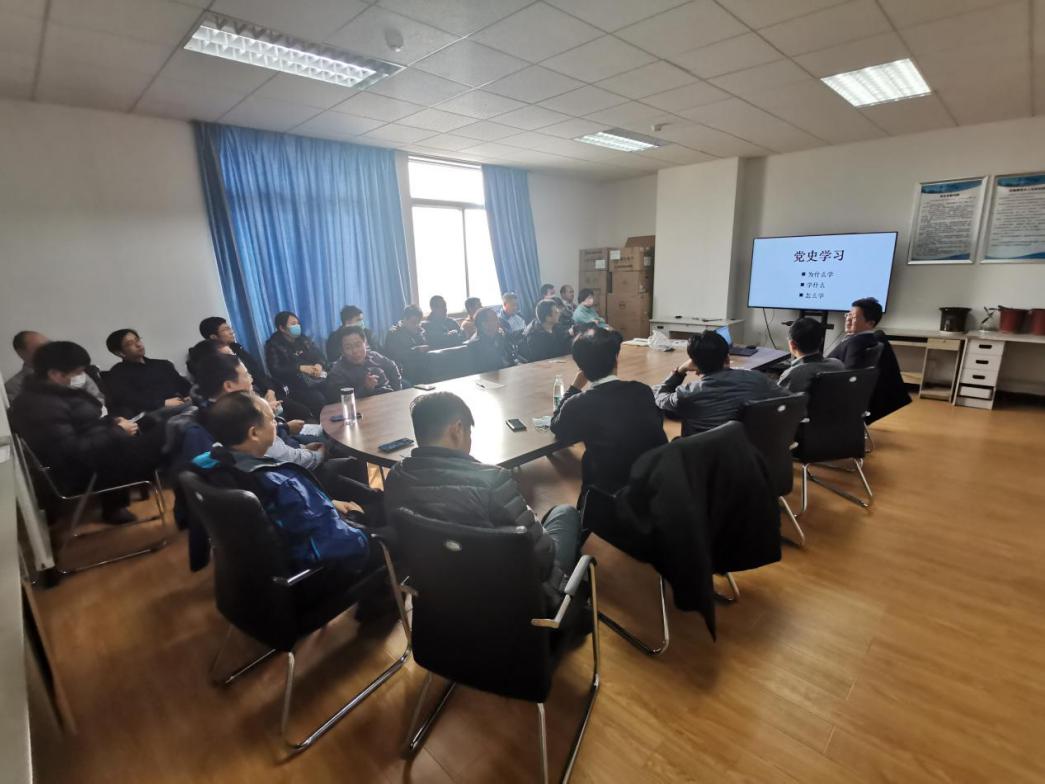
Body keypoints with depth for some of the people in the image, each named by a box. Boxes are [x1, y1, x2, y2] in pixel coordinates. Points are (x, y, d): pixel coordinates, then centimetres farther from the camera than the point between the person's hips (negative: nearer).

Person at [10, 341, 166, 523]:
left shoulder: (55, 393, 8)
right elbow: (73, 453, -28)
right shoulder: (42, 406, -23)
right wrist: (118, 432, -20)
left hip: (93, 452, 11)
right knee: (157, 439, -14)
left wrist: (112, 421, 1)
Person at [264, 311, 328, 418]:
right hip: (298, 387, -5)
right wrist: (301, 368, -18)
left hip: (319, 380, 5)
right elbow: (275, 370, -9)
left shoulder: (303, 339, 18)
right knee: (320, 400, -32)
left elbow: (320, 356, 14)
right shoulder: (273, 345, 3)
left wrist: (319, 365, -10)